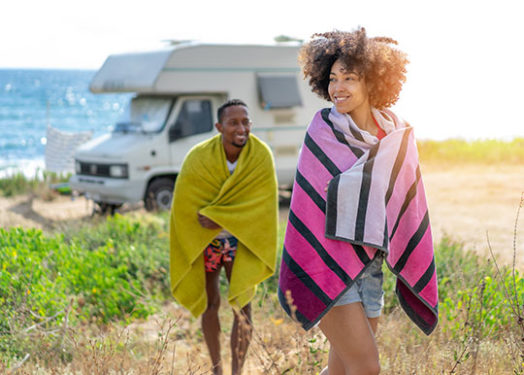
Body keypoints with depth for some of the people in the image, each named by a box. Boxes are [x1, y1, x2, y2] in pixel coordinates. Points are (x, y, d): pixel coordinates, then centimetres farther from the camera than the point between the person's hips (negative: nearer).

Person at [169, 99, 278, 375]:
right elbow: (183, 206, -13)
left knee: (243, 306, -2)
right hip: (203, 240, 0)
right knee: (210, 303, 6)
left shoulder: (261, 157, -18)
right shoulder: (199, 158, -20)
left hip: (241, 240, 1)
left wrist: (217, 216, -25)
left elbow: (261, 204, -21)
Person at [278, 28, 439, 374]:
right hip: (326, 264, -4)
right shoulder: (323, 131, -6)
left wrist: (418, 277, 9)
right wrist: (296, 279, -8)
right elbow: (305, 207, -5)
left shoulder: (398, 137, 2)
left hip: (369, 266, 4)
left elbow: (409, 209, 9)